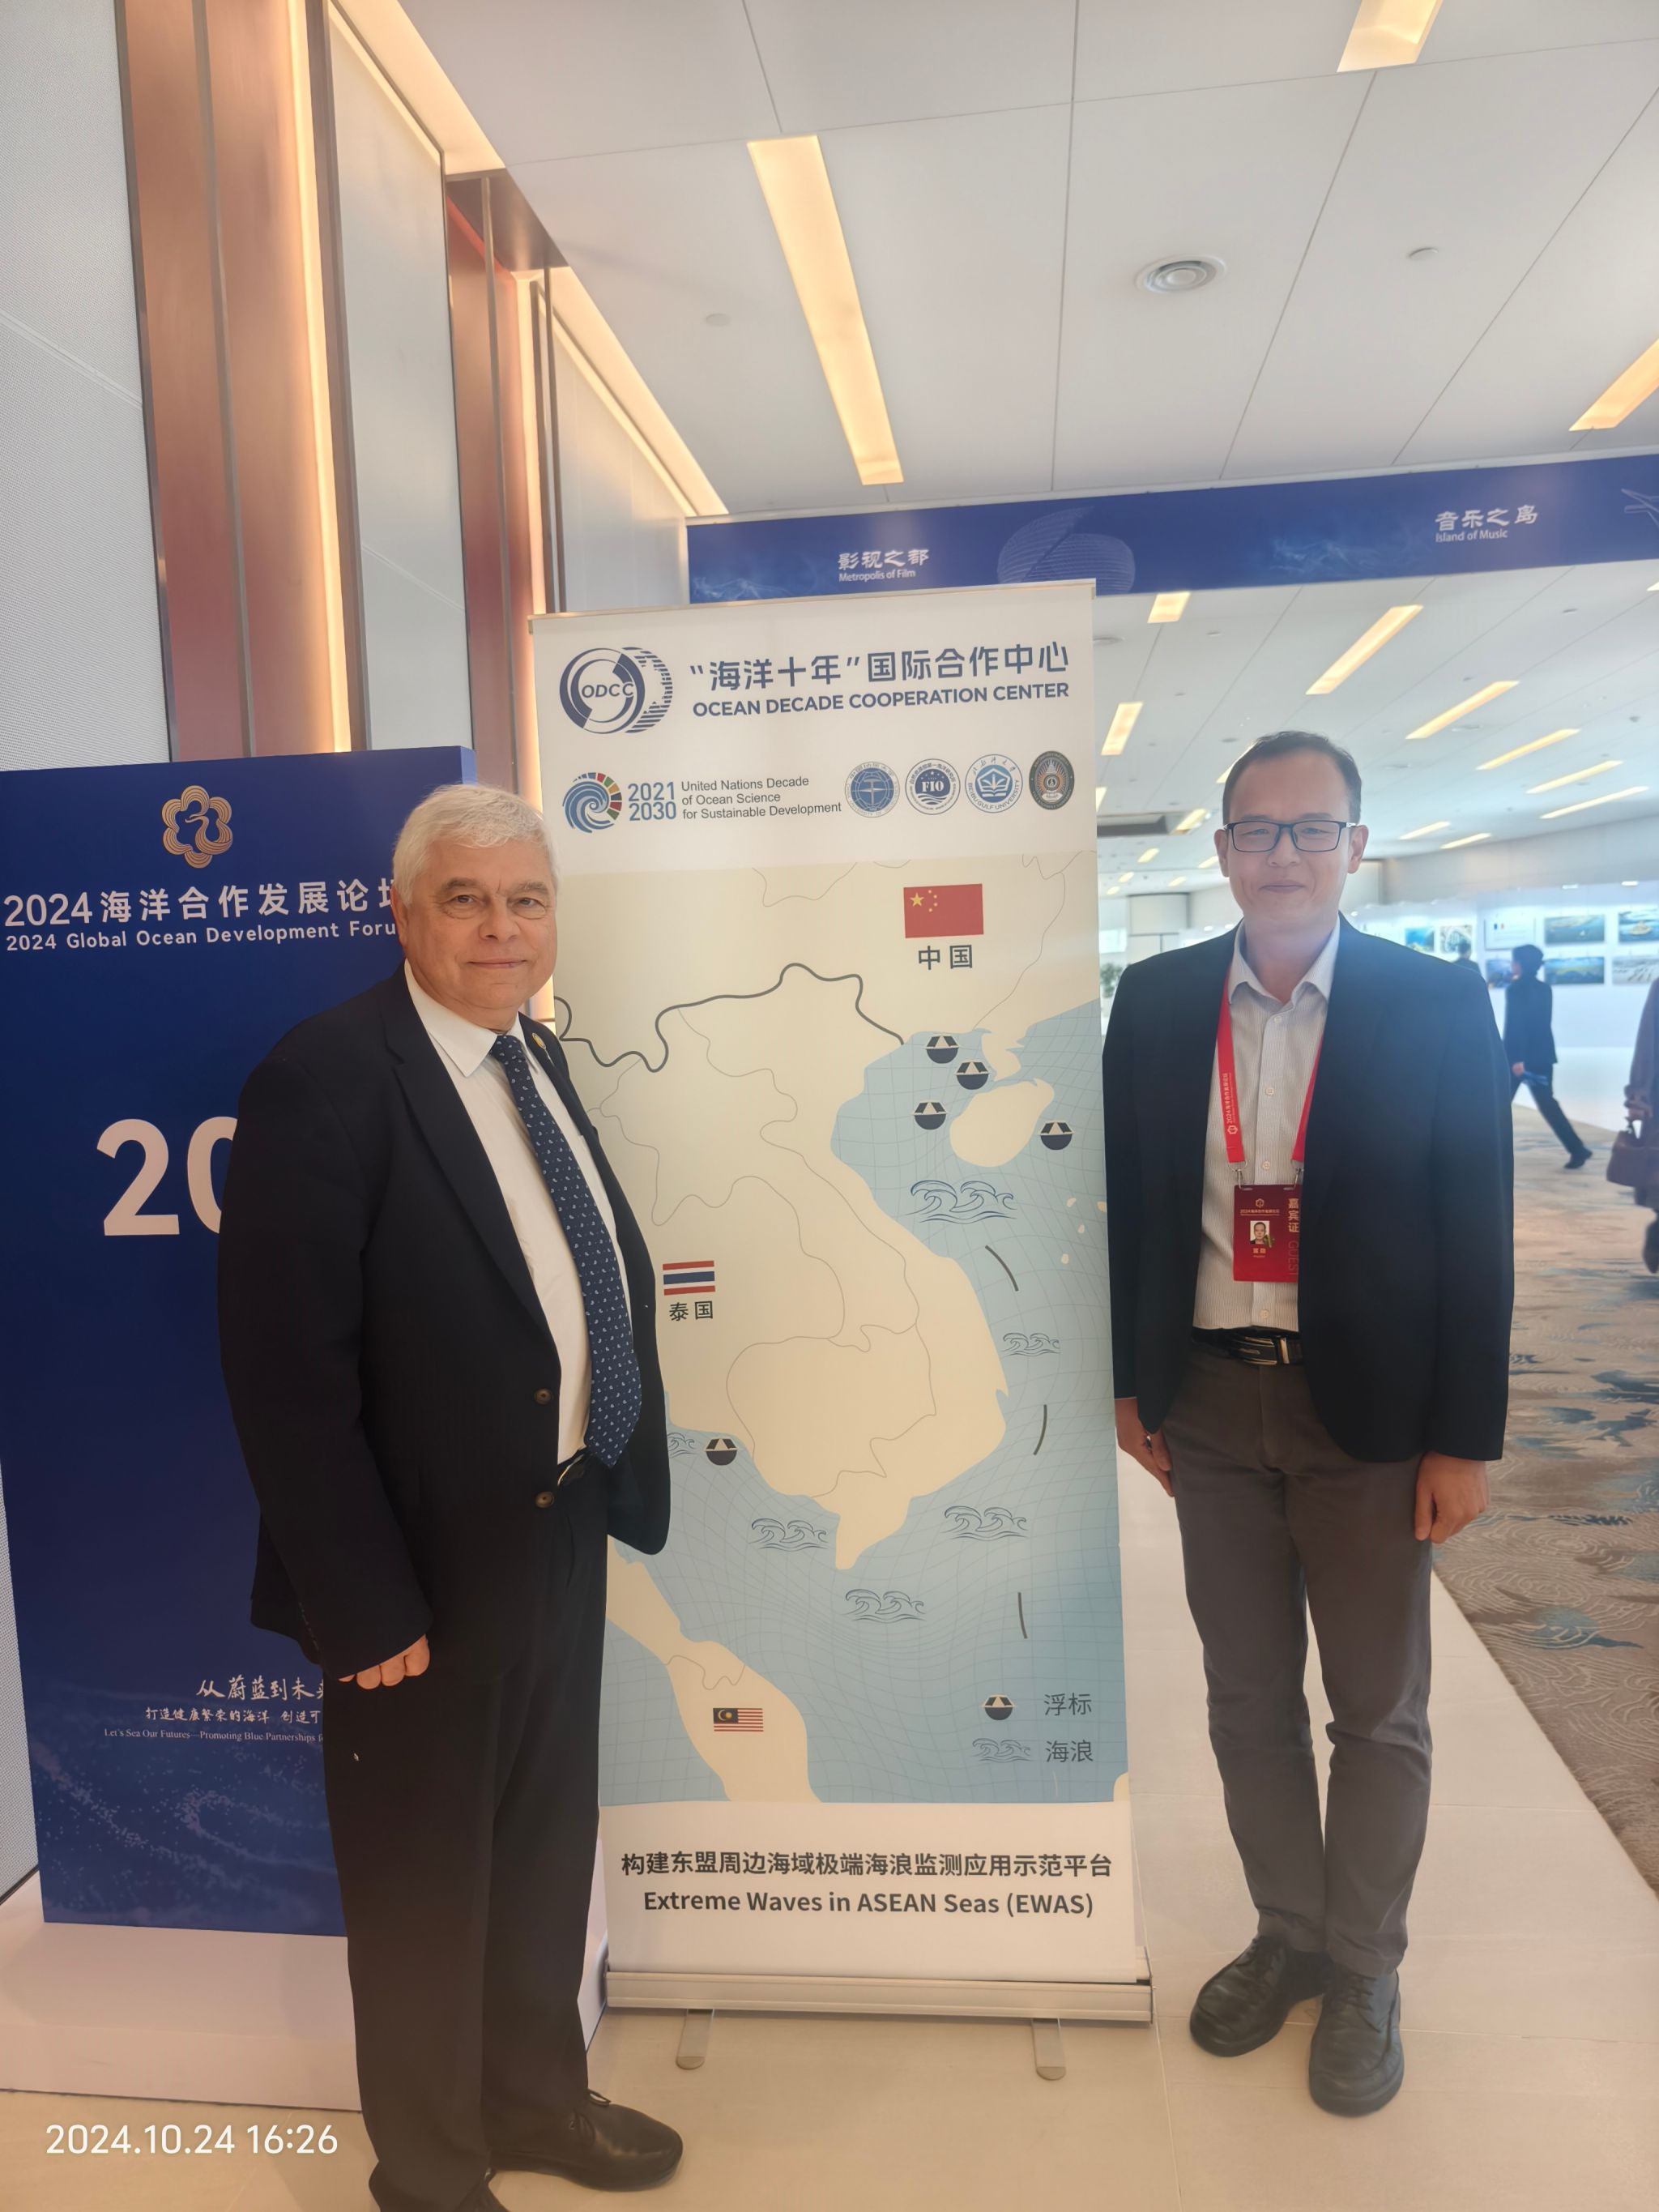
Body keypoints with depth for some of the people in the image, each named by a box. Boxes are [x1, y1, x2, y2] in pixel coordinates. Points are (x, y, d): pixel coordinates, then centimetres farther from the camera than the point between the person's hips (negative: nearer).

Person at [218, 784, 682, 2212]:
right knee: (424, 1878, 17)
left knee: (546, 1844, 26)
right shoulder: (326, 1077, -20)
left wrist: (620, 1472, 6)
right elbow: (286, 1368, -21)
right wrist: (362, 1602, -20)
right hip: (427, 1560, -7)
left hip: (564, 1531, 8)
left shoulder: (535, 1060, 5)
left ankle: (538, 2097, 52)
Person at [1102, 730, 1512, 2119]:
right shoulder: (1156, 1001, 0)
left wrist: (1465, 1437, -7)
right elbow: (1132, 1200, 5)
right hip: (1211, 1404, 3)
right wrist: (1133, 1382, 4)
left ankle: (1365, 1972, 35)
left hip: (1370, 1411, -2)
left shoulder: (1438, 1003, -7)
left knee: (1378, 1711, 14)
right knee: (1249, 1697, 17)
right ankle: (1287, 1933, 39)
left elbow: (1476, 1233, -6)